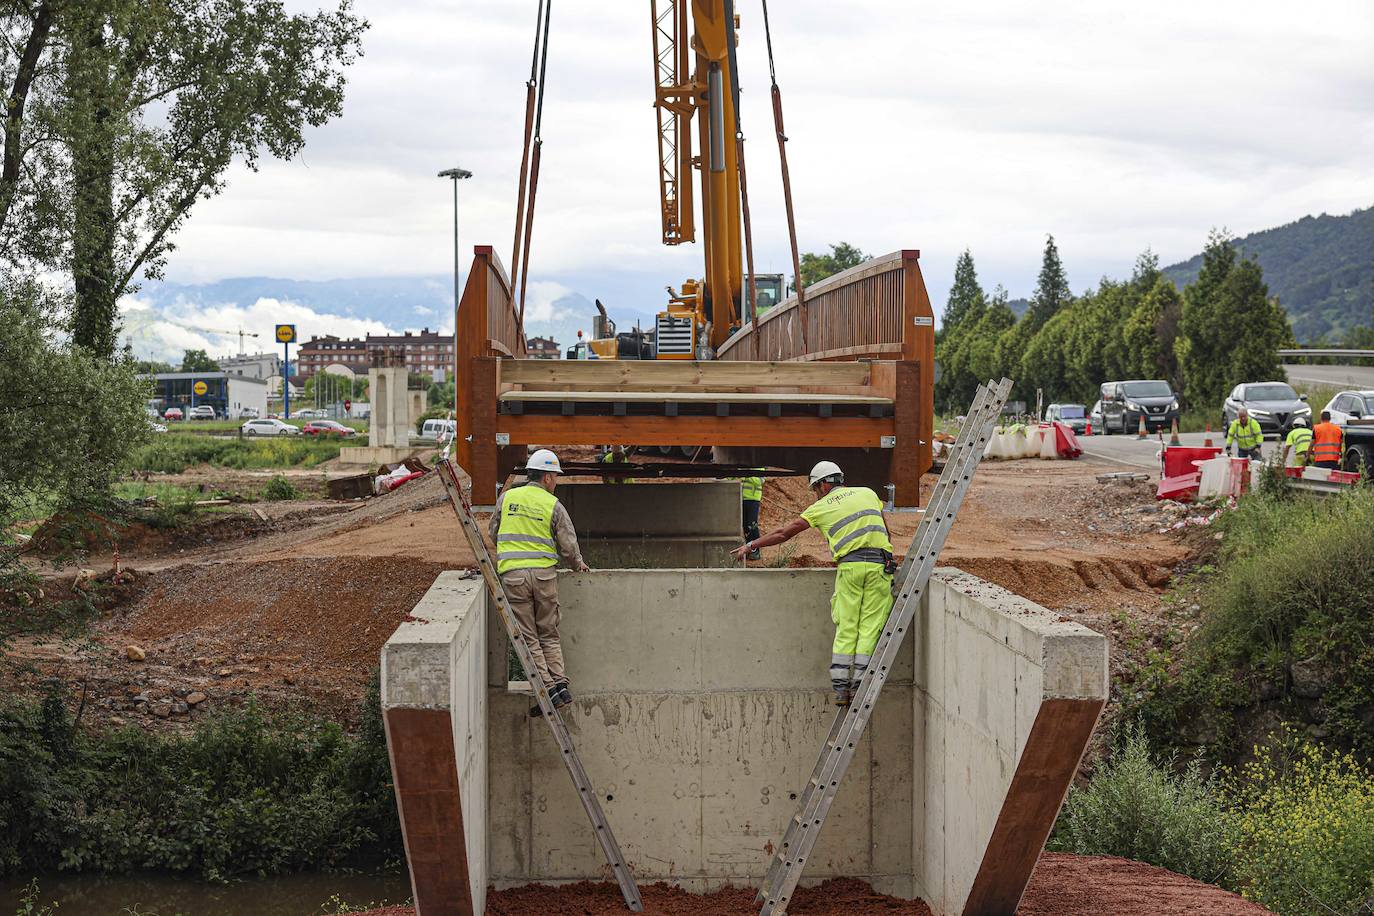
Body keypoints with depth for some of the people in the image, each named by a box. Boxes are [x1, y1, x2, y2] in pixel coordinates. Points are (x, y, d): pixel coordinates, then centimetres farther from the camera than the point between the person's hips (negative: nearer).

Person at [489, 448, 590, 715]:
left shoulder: (507, 498, 7)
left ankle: (548, 689, -6)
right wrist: (578, 564, 22)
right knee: (549, 635, 14)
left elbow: (493, 532, 17)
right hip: (544, 573, 0)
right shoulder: (553, 505, 1)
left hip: (512, 573, 0)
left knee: (528, 637, 2)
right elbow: (568, 544, 2)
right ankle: (560, 683, 3)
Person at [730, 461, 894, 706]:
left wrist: (751, 545, 23)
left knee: (846, 628, 3)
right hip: (879, 565, 2)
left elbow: (784, 533, 14)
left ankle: (840, 688, 0)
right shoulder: (867, 493, 19)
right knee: (869, 627, 2)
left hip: (849, 566, -2)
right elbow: (884, 529, 25)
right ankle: (858, 686, -3)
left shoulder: (821, 507, 12)